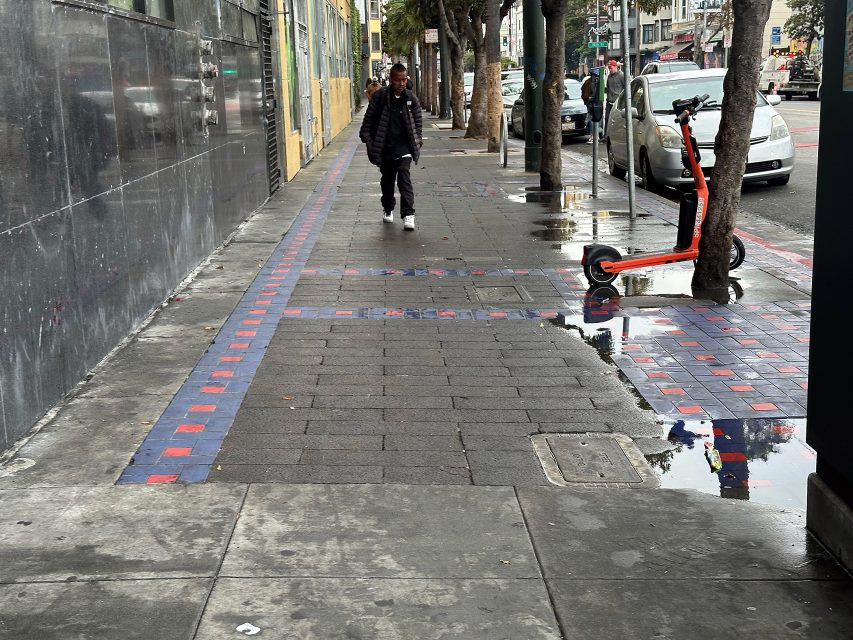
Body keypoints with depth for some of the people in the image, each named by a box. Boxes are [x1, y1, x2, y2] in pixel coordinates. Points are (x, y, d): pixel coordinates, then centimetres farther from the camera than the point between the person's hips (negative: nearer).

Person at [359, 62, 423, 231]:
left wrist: (418, 139, 4)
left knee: (404, 178, -15)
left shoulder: (410, 98, -2)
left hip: (403, 146, -1)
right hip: (385, 147, 1)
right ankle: (388, 209, 36)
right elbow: (369, 118, 0)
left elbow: (418, 120, 8)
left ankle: (408, 214, -17)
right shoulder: (380, 96, -7)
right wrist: (367, 138, -5)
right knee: (387, 179, 16)